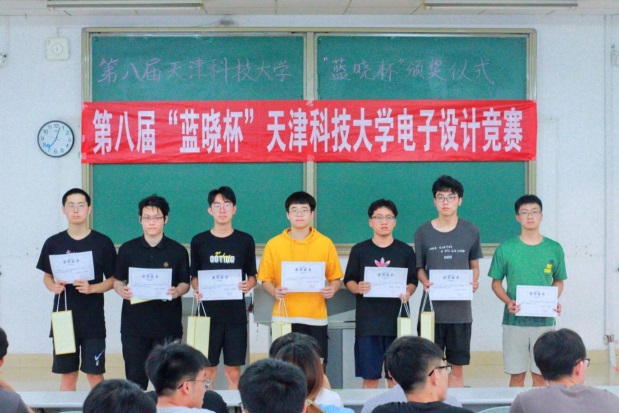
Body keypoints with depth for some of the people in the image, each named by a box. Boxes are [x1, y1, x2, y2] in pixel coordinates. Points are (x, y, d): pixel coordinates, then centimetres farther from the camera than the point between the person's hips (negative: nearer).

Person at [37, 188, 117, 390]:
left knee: (95, 374, -2)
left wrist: (92, 288, -16)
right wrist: (54, 286, -9)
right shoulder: (53, 243, 5)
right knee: (67, 374, 7)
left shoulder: (103, 243, -1)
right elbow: (47, 276, 13)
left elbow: (112, 280, 2)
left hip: (93, 319, -2)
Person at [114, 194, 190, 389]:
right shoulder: (127, 249, 6)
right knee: (135, 377, 3)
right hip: (134, 324, 1)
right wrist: (122, 290, -13)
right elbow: (118, 280, 10)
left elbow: (185, 283, 7)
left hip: (167, 324, -1)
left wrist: (177, 291, -15)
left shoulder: (178, 251, 4)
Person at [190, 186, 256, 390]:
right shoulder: (199, 241, 6)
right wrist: (196, 289, -10)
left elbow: (252, 276, 10)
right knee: (207, 369, 1)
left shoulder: (245, 241, 5)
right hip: (208, 312, 0)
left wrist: (248, 285, -11)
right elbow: (194, 276, 11)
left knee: (233, 370, 2)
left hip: (236, 313, 0)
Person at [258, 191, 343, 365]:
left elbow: (335, 278, 8)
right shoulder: (274, 244, 4)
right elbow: (265, 279, 7)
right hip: (284, 318, 0)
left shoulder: (325, 243, 5)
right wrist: (274, 291, -14)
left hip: (316, 318, 0)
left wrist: (332, 289, -13)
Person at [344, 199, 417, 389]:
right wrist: (358, 288, -14)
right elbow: (348, 280, 7)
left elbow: (413, 281, 9)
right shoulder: (359, 250, 6)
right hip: (367, 321, 0)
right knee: (370, 376, 1)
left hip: (396, 321, 0)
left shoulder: (405, 251, 7)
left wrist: (408, 292, -13)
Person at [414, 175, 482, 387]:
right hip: (432, 308, -1)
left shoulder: (471, 231, 4)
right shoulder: (423, 232, 2)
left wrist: (474, 282, -7)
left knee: (457, 367, 6)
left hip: (460, 309, 1)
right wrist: (424, 281, -11)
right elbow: (419, 267, 9)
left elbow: (474, 266, 13)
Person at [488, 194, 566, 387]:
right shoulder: (505, 248, -1)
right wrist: (508, 302, -13)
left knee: (540, 375, 5)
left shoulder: (554, 248, 4)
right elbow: (496, 283, 5)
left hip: (544, 321, 1)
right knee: (517, 374, 4)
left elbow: (558, 281, 14)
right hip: (514, 320, -1)